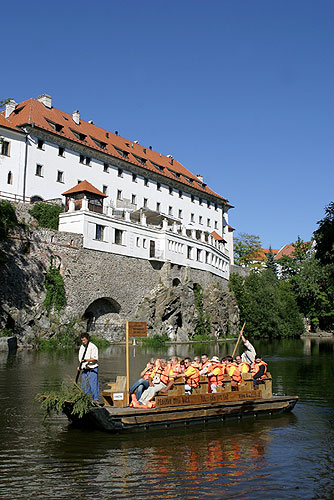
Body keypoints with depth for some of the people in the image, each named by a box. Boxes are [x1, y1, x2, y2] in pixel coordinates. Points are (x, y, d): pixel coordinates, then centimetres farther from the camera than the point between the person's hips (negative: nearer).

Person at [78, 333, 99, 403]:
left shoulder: (93, 347, -9)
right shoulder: (82, 347, 14)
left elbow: (95, 359, -15)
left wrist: (86, 360, -27)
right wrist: (80, 366, 8)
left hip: (92, 369, -7)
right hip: (84, 370, 7)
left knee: (93, 385, -8)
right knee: (84, 386, 10)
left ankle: (95, 400, -2)